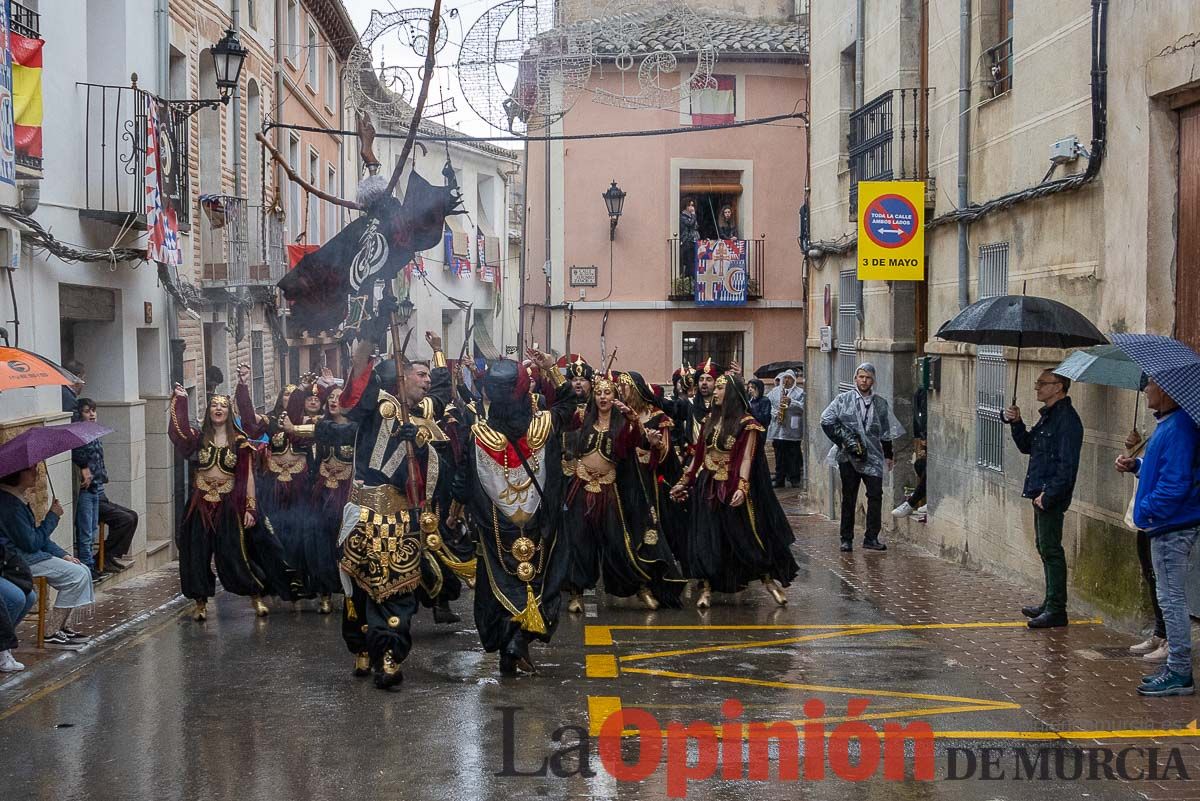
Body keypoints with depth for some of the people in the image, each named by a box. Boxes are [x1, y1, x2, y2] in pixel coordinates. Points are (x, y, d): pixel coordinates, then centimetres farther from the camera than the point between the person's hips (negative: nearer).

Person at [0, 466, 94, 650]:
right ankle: (52, 634, -11)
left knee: (82, 571, 5)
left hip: (28, 555, 11)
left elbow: (35, 536, 20)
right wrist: (52, 517, -10)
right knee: (77, 575, -16)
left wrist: (62, 554, 10)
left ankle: (64, 628, 7)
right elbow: (32, 543, -19)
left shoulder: (18, 497, 14)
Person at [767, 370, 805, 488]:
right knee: (779, 457, 4)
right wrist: (774, 413, -8)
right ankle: (779, 480, 9)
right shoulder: (774, 392, 15)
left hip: (793, 430, -2)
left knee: (794, 457, -1)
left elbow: (804, 407, -6)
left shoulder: (800, 392, 7)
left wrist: (791, 402, -17)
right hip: (778, 430, 2)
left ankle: (795, 480, 4)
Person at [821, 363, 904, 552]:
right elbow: (826, 421, 1)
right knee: (849, 498, 3)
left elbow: (886, 432, 19)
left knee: (876, 495, -8)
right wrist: (844, 439, -5)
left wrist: (888, 455, 18)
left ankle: (871, 538, -1)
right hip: (848, 457, -2)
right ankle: (846, 539, 8)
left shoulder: (880, 404, 12)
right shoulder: (844, 400, 3)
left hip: (872, 457, 2)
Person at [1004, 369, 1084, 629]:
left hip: (1052, 498, -10)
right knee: (1046, 550, 16)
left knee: (1051, 551, -6)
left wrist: (1048, 495, -23)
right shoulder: (1048, 416, 15)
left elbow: (1067, 464, -22)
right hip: (1041, 494, 10)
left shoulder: (1067, 419, -17)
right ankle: (1050, 604, 25)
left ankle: (1057, 610, -2)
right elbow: (1027, 446, 21)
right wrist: (1016, 423, 6)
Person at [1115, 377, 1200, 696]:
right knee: (1171, 599, 16)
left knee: (1172, 599, -4)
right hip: (1171, 526, 11)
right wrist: (1136, 466, 8)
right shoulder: (1169, 424, 12)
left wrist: (1147, 511, -18)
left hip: (1172, 529, -11)